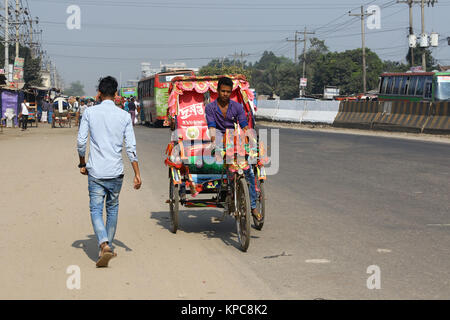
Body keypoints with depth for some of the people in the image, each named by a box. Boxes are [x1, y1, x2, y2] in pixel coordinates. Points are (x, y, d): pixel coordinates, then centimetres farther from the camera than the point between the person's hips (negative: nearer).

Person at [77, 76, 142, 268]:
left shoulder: (90, 112, -2)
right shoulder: (124, 116, 0)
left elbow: (81, 142, -3)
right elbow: (131, 147, -2)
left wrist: (82, 164, 13)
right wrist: (137, 174, 2)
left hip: (95, 172, -2)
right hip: (116, 172, 2)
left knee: (96, 210, 0)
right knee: (112, 209, 18)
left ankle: (104, 246, -21)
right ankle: (108, 246, 25)